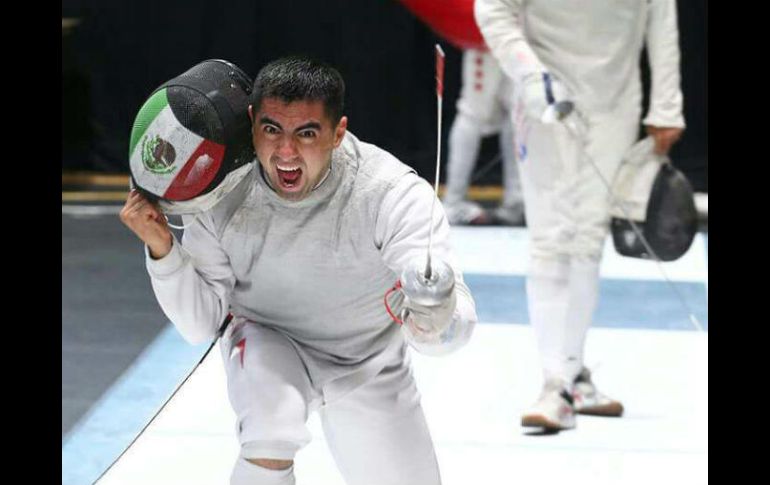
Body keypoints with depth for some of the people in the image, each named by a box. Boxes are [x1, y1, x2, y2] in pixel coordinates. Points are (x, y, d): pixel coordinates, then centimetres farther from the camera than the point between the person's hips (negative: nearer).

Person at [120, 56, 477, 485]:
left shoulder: (395, 192, -31)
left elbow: (457, 328, -40)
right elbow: (202, 324, -13)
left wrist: (436, 317, -63)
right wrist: (162, 249, -30)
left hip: (370, 368, 1)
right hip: (271, 346, -1)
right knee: (270, 442, -33)